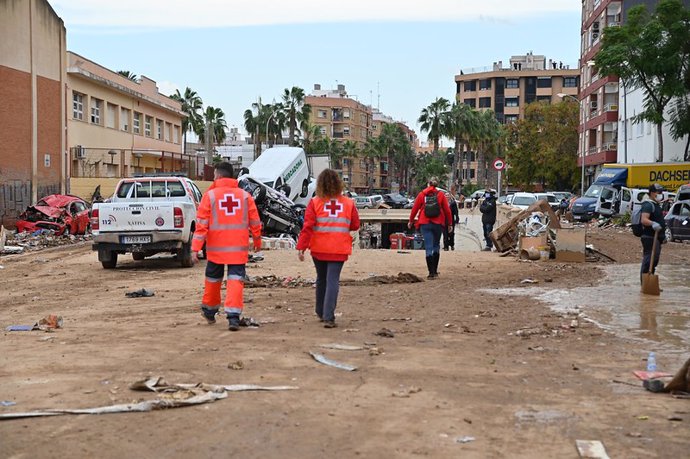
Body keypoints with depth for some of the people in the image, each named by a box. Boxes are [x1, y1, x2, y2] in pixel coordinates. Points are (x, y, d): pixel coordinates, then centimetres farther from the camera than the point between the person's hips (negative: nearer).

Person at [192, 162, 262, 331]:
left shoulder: (210, 195, -3)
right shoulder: (245, 195, 3)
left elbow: (201, 223, -7)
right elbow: (255, 221, 8)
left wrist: (195, 248, -7)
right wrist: (257, 241, 24)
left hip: (216, 247, 0)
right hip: (239, 247, 0)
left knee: (213, 279, 17)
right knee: (236, 279, -1)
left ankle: (209, 310, 35)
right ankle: (233, 316, -14)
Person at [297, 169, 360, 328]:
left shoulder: (315, 202, -5)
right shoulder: (348, 203, -1)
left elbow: (307, 226, -11)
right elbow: (355, 225, 6)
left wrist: (301, 247, -10)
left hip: (318, 249, 1)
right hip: (339, 249, -1)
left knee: (321, 279, 19)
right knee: (333, 281, -3)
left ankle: (321, 312, 31)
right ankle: (328, 317, -15)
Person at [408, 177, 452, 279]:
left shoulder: (422, 194, 2)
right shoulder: (441, 194, 1)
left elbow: (415, 208, 6)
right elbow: (447, 210, 0)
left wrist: (411, 221, 19)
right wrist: (449, 223, 10)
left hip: (425, 224, 0)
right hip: (438, 224, 0)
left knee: (428, 247, -1)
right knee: (436, 246, 16)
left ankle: (431, 272, -7)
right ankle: (435, 271, 16)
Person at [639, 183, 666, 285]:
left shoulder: (655, 204, 21)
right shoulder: (648, 205, -14)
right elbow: (644, 220, -28)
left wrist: (663, 235, 33)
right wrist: (653, 223, -47)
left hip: (656, 237, 11)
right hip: (650, 238, -11)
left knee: (654, 260, 14)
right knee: (648, 261, -13)